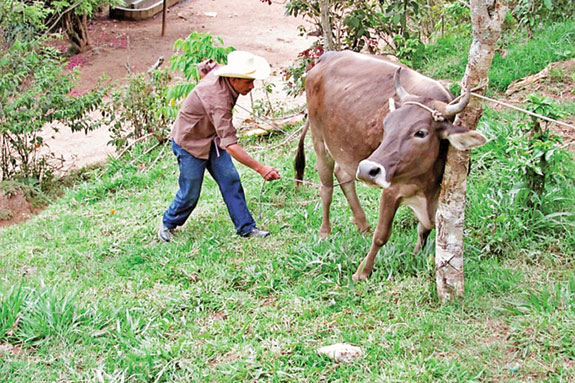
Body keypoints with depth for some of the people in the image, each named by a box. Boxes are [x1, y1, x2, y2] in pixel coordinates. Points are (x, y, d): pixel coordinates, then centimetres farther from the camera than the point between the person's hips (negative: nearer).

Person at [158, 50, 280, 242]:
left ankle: (246, 227, 3)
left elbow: (204, 66, 12)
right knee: (190, 194, 3)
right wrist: (260, 168, -48)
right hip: (189, 142, -8)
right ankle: (168, 223, 28)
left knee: (231, 181, -1)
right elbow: (230, 145, -44)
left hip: (211, 139, 8)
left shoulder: (219, 70, -14)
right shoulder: (218, 100, -39)